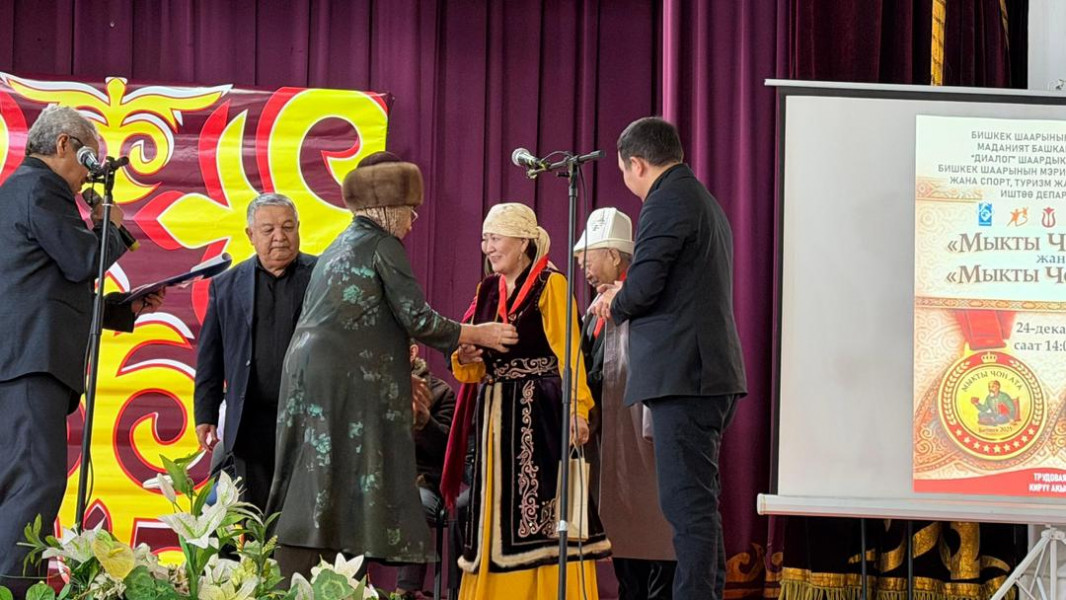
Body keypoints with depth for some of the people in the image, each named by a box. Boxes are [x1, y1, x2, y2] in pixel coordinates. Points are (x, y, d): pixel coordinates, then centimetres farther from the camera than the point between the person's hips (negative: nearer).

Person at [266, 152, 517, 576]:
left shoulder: (338, 248, 23)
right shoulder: (383, 245, -3)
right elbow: (417, 319, -9)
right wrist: (478, 334, 4)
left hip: (310, 379, 8)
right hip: (349, 382, -8)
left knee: (314, 494, 5)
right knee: (343, 494, -9)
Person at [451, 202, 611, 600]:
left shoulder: (550, 284, -4)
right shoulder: (488, 289, 15)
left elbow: (568, 352, -14)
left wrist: (577, 408, -26)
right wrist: (466, 360, -4)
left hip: (539, 412, -7)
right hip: (497, 414, 7)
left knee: (539, 506, -9)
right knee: (498, 514, 7)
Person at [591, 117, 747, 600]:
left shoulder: (665, 203, -11)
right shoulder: (706, 201, 21)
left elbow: (642, 288, -18)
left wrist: (614, 303, 3)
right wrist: (625, 299, 19)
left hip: (683, 374, -10)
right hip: (715, 374, 10)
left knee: (687, 503, -10)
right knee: (698, 500, 15)